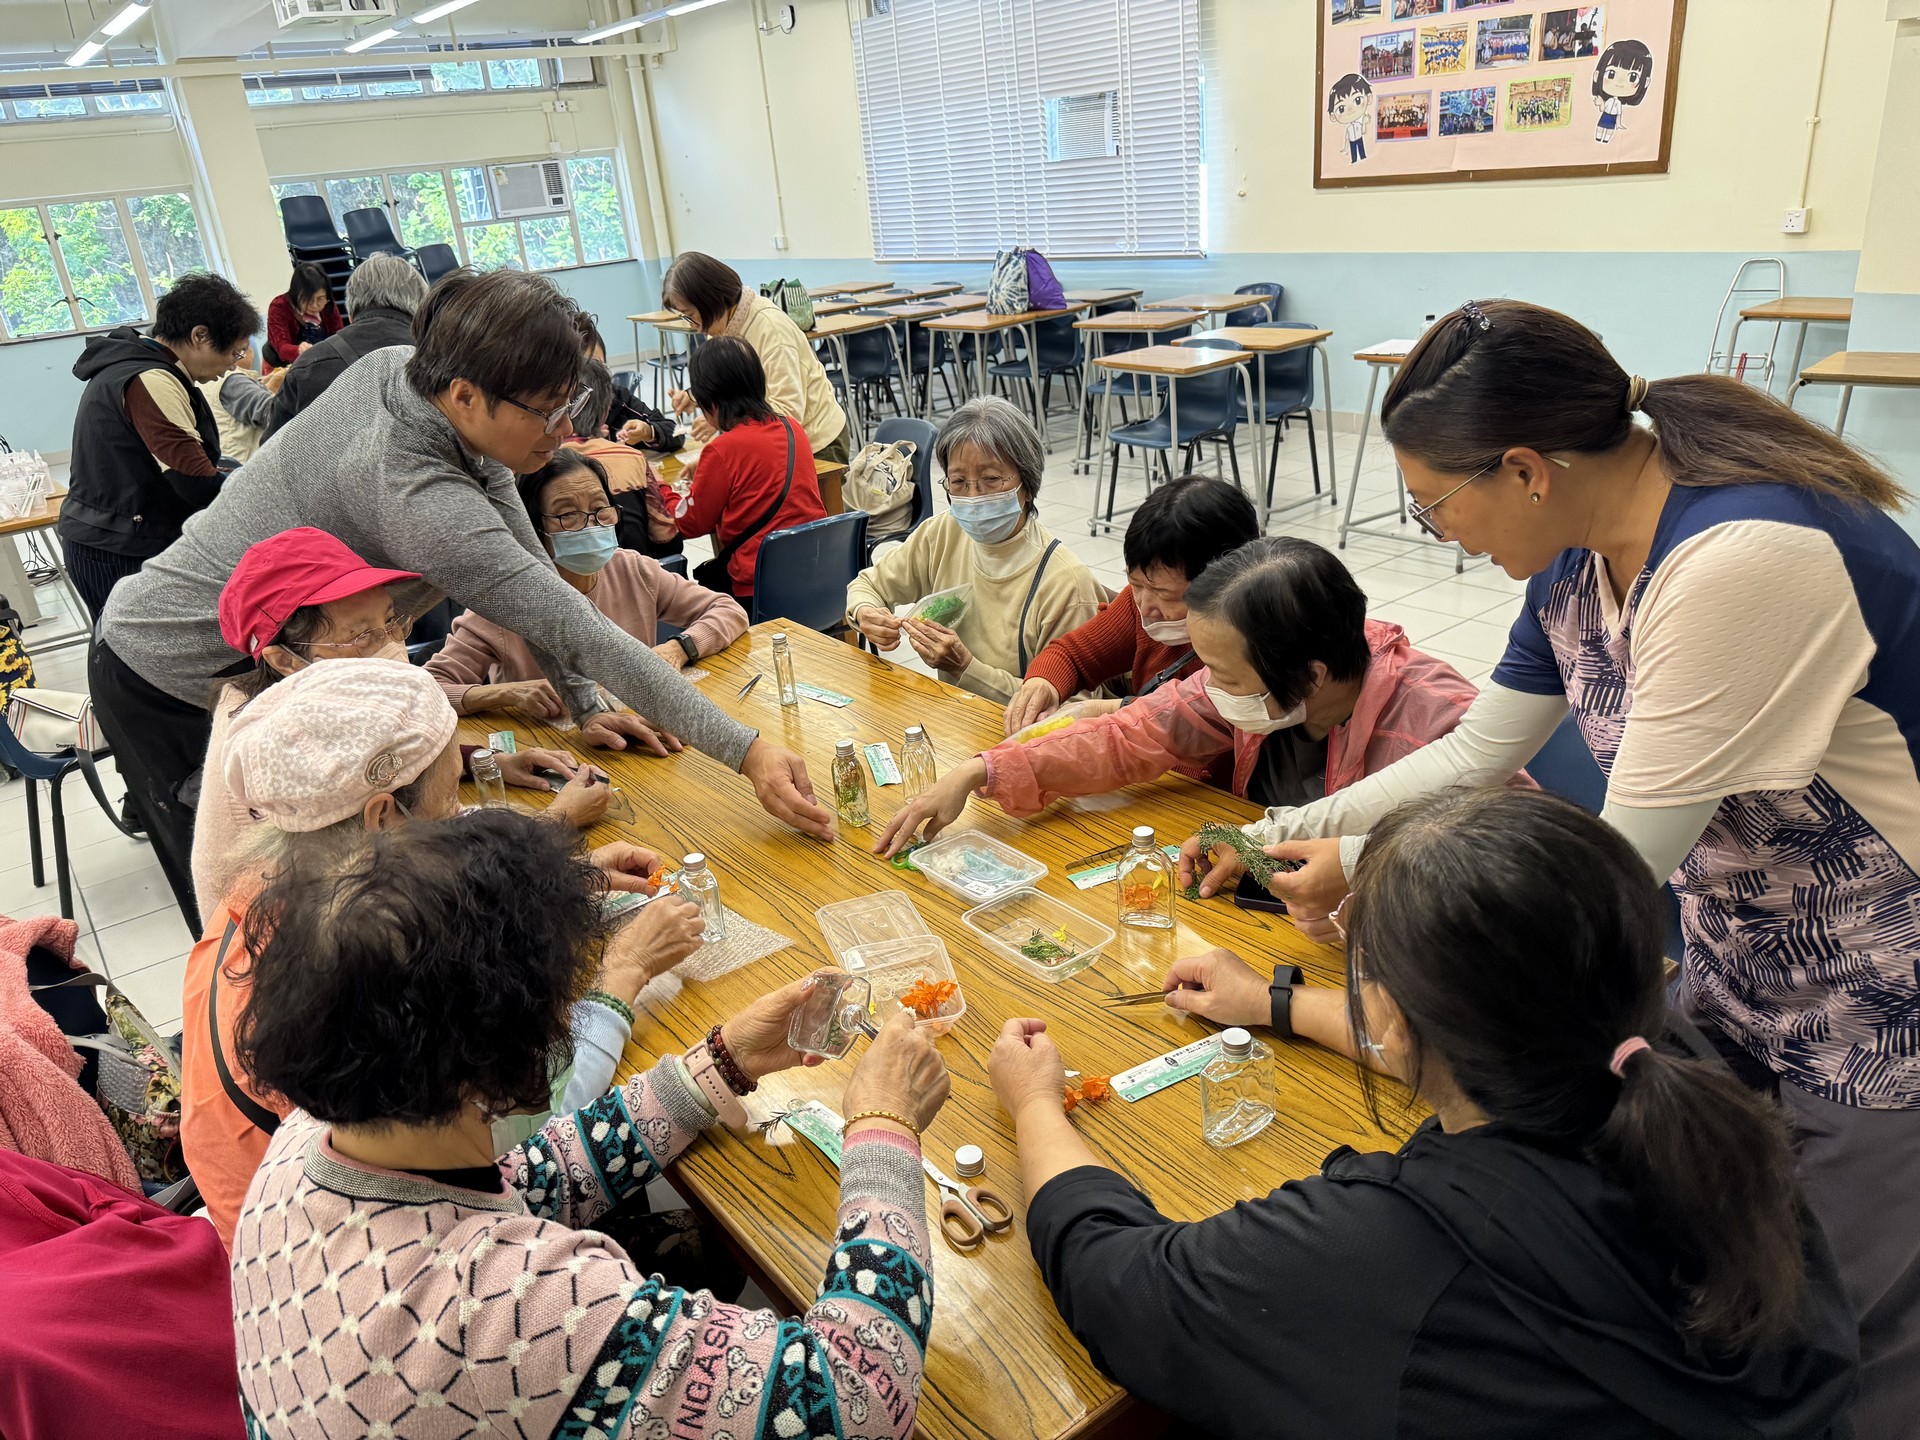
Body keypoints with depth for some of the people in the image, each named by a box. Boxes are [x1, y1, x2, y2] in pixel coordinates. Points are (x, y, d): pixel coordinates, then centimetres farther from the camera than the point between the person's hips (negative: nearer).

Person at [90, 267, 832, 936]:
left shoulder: (402, 369, -11)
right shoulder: (417, 499, -36)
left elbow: (527, 560, -6)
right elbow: (583, 634, -36)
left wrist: (585, 707, -5)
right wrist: (749, 752, -33)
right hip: (172, 692, -8)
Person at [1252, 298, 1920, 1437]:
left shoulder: (1744, 559, -33)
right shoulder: (1581, 556, -5)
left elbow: (1624, 857, -27)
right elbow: (1475, 754, 6)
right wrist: (1287, 832, 3)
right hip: (1735, 984, 8)